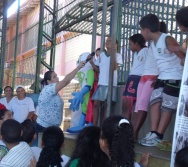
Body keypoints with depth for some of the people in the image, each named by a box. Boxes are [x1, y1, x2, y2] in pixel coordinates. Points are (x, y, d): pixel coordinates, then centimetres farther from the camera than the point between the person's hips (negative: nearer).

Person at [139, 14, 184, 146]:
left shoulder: (167, 40, -18)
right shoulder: (153, 43, 9)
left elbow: (184, 58, -16)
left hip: (175, 78, -8)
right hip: (162, 78, 8)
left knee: (167, 108, -5)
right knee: (155, 102, -2)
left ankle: (158, 137, -1)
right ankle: (153, 133, -2)